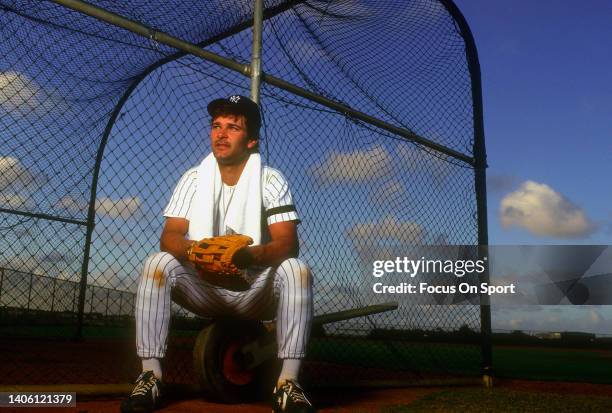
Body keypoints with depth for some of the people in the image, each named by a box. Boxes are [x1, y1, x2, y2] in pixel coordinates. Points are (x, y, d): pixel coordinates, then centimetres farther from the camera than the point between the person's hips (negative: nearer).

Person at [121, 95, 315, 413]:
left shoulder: (270, 180, -7)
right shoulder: (194, 178, 0)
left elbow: (288, 243, -20)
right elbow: (169, 238, -11)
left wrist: (247, 256, -42)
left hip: (255, 291, -1)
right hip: (204, 288, 2)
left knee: (295, 270, -29)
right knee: (158, 264, -23)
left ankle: (288, 382, -26)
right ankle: (151, 376, -19)